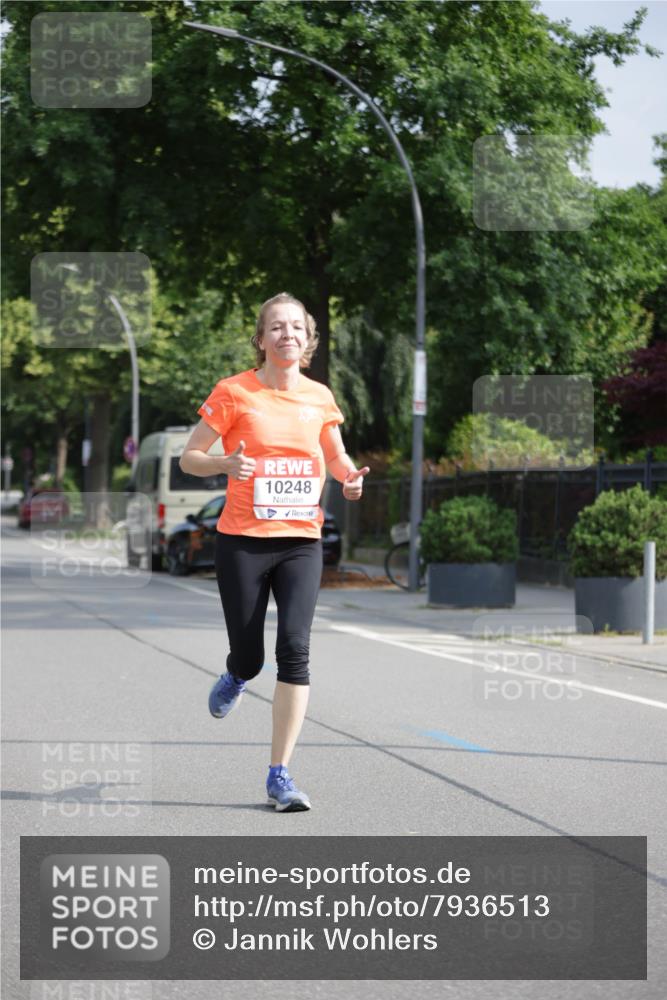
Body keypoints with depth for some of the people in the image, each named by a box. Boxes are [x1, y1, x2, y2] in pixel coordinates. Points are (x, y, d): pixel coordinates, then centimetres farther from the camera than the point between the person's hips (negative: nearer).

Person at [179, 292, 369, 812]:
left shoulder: (319, 397, 6)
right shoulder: (234, 392, -4)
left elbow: (337, 458, 21)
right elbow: (188, 458, 0)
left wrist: (351, 476, -3)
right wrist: (227, 463, -21)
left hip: (302, 540, 2)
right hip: (242, 541, -2)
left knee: (295, 648, -13)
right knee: (249, 658, 2)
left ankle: (280, 775, -7)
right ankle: (236, 676, 44)